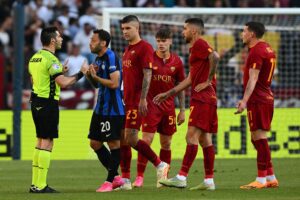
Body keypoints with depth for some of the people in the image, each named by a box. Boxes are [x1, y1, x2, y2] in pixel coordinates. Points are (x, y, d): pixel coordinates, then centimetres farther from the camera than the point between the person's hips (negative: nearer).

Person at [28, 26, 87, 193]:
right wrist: (81, 73, -9)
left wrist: (59, 71, 23)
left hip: (36, 102, 9)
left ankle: (36, 183, 16)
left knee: (41, 142, 15)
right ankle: (40, 185, -8)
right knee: (47, 143, -6)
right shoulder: (51, 59, -16)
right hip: (48, 103, -9)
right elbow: (63, 83, -21)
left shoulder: (35, 58, 12)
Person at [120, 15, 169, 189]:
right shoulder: (128, 50, 19)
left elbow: (147, 75, -16)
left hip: (137, 102, -9)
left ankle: (160, 165, 1)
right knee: (122, 140, 4)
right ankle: (125, 180, 7)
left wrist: (143, 99, -22)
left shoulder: (145, 47, -9)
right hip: (126, 101, 9)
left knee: (130, 139, -12)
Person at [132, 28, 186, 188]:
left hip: (168, 106, 3)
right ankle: (139, 177, -8)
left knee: (166, 143, 6)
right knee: (146, 140, -10)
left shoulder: (176, 61, 4)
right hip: (151, 105, -3)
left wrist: (182, 110, 8)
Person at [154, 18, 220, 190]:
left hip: (202, 98, -10)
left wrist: (208, 81, -20)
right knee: (205, 139, 8)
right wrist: (168, 94, 25)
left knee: (192, 136, -12)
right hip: (207, 99, 10)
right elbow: (190, 79, 26)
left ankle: (181, 178, -16)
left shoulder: (199, 44, -7)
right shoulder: (196, 48, 23)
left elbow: (215, 57, -27)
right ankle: (209, 181, 8)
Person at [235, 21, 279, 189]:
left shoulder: (256, 51, -14)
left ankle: (262, 180, -10)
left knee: (259, 137, -9)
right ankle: (271, 178, 16)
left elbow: (253, 79, -22)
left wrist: (245, 100, -29)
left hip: (257, 100, -10)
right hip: (267, 98, 10)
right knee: (257, 139, 14)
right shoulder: (267, 49, 17)